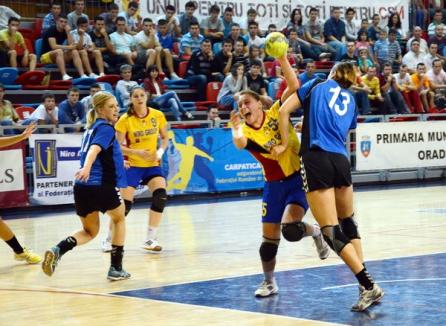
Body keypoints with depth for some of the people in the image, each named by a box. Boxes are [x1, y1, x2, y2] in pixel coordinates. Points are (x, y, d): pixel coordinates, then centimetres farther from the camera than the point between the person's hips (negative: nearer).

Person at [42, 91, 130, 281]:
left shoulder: (92, 128, 20)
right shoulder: (106, 128, -6)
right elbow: (95, 149, -26)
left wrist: (117, 163, 53)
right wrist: (87, 168, -44)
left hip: (82, 187, 7)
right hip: (101, 186, -7)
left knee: (90, 232, 21)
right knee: (119, 219, 21)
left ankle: (58, 250, -7)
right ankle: (116, 268, 20)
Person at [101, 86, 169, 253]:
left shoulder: (158, 116, -3)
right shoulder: (125, 120, -11)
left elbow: (164, 137, 9)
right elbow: (118, 146, -11)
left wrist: (160, 152, -10)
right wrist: (137, 152, -25)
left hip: (152, 165, 3)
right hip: (132, 165, -3)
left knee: (161, 196, -18)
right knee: (125, 204, -6)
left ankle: (150, 239, -6)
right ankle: (109, 239, 16)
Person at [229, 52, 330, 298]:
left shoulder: (276, 112, -3)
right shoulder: (246, 131, -3)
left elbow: (293, 86, -15)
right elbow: (239, 143, -28)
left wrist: (283, 61, -24)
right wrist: (236, 127, -44)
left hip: (299, 178, -3)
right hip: (274, 185, 3)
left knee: (290, 229, -22)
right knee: (269, 238, 4)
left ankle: (315, 232, 13)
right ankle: (269, 283, 25)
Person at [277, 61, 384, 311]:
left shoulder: (316, 86, 13)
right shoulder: (351, 101, 23)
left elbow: (284, 111, 5)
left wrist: (285, 143, 12)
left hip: (316, 159, -4)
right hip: (341, 161, 4)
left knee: (332, 232, -6)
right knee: (348, 224, 23)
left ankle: (369, 286, -14)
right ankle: (366, 284, 18)